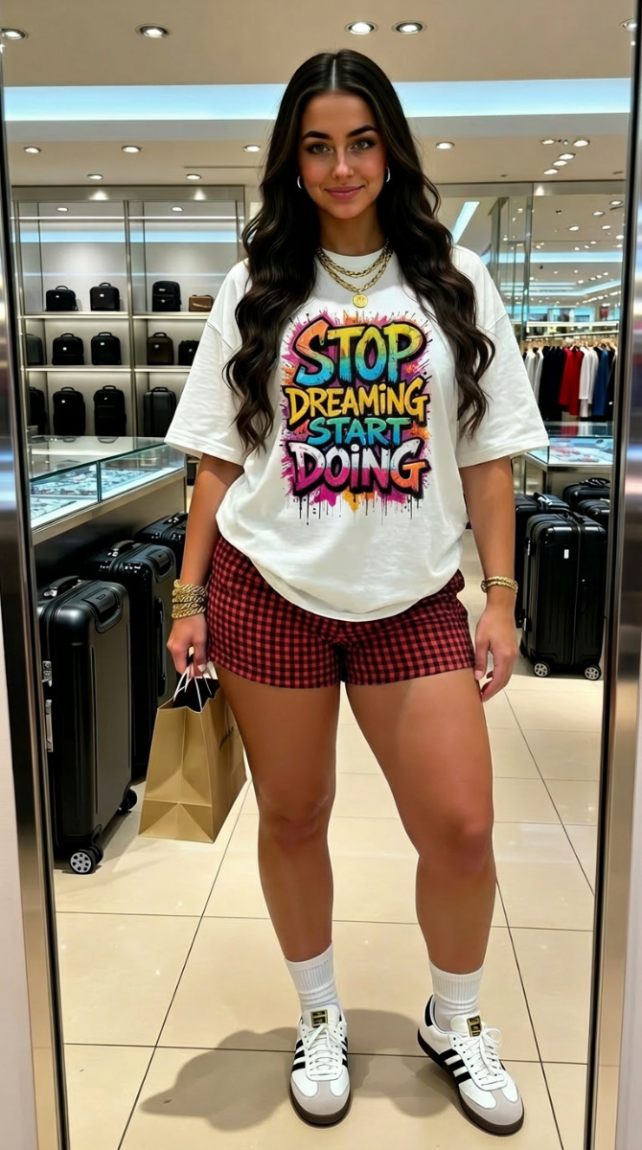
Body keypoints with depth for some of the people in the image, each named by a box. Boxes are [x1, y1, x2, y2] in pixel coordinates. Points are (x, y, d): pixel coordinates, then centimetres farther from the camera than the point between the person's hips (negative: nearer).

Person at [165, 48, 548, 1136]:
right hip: (269, 592, 1)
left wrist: (501, 597, -1)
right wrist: (189, 597, 0)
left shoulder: (453, 281, 6)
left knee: (462, 828, 0)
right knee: (292, 818, 11)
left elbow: (488, 457, 4)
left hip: (413, 597, 0)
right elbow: (219, 457, 5)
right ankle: (319, 1018, 36)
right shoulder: (256, 289, 6)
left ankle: (454, 1021, 30)